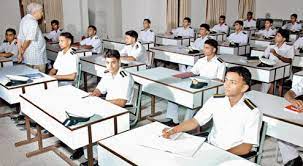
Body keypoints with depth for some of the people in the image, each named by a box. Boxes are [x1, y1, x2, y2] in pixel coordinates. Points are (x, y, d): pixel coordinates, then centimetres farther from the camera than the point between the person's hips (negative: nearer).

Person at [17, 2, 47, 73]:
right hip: (36, 59, -9)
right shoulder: (33, 22, -17)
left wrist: (20, 53, 13)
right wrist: (22, 52, -10)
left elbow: (19, 38, 12)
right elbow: (28, 40, -23)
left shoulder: (24, 19, 12)